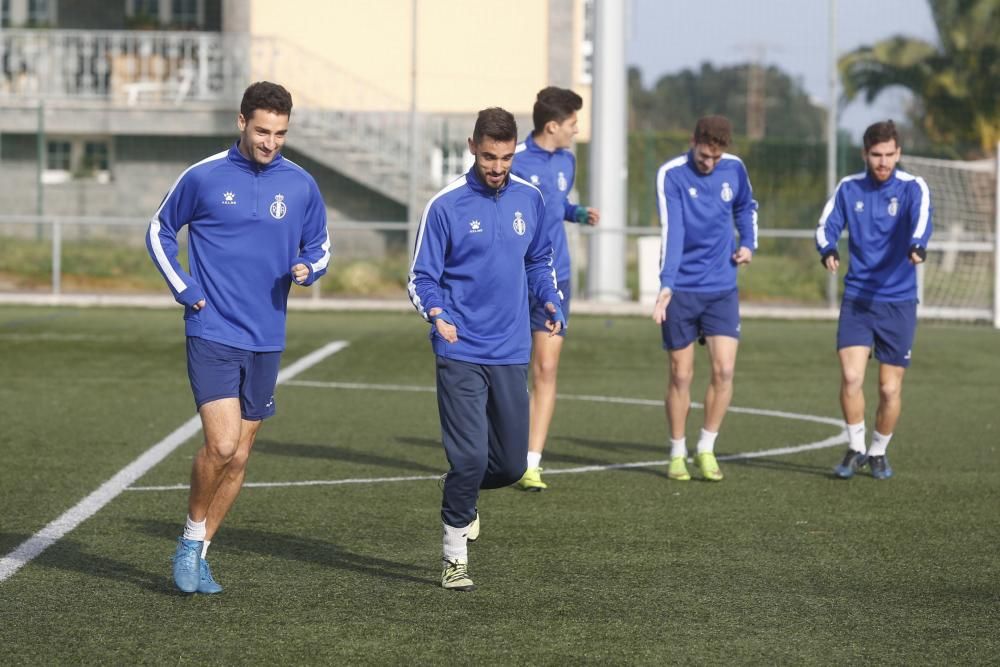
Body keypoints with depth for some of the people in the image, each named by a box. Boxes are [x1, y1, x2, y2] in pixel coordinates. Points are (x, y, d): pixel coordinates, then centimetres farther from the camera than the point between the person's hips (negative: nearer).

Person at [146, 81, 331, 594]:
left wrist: (307, 269, -7)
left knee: (238, 456, 8)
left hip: (266, 339, 4)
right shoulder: (203, 177, -4)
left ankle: (198, 556, 22)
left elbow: (320, 245, 16)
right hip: (212, 334, -4)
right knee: (222, 444, -17)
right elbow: (160, 232, 9)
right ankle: (191, 540, 5)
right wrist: (184, 290, -2)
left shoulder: (301, 185, 3)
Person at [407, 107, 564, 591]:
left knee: (511, 464, 6)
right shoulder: (446, 206, -7)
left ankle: (463, 497, 39)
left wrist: (549, 302, 2)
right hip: (460, 352, -4)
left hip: (511, 353, 4)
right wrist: (437, 317, -23)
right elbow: (421, 277, -3)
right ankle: (454, 556, 5)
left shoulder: (530, 200, 6)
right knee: (470, 457, -12)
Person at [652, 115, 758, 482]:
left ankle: (706, 449, 8)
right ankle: (677, 454, 18)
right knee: (681, 374, 3)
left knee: (723, 370, -8)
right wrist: (666, 285, -30)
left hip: (722, 288, 3)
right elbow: (672, 231, -22)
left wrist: (748, 243, 3)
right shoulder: (671, 175, -13)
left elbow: (746, 208, 21)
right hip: (682, 289, -3)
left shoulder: (734, 169, 0)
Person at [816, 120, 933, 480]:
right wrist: (827, 249, -26)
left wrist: (917, 246, -47)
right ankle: (855, 448, 8)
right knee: (850, 376, -13)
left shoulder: (912, 187, -6)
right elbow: (827, 225, -2)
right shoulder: (849, 188, 3)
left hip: (898, 302, -1)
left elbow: (921, 218, -25)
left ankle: (878, 452, 26)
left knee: (890, 389, 3)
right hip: (857, 298, 1)